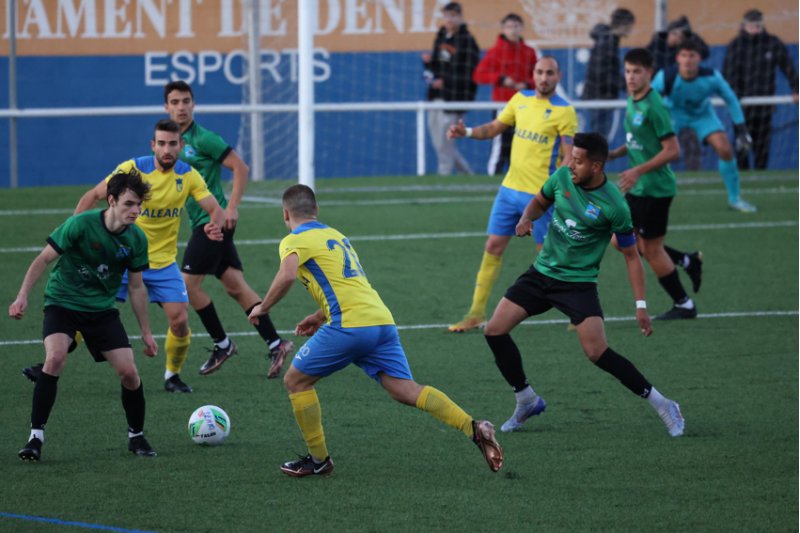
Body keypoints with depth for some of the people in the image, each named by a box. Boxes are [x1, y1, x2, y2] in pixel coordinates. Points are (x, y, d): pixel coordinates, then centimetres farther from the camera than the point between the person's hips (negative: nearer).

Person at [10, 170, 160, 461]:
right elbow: (43, 259, -12)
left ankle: (136, 436, 17)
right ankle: (36, 436, -20)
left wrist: (146, 332, 11)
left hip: (102, 309, 4)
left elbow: (136, 287, 8)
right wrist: (22, 297, -21)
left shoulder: (137, 239, -5)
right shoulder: (81, 224, -19)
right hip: (62, 303, -4)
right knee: (55, 358, -29)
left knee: (128, 372, -8)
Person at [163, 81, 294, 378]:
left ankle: (222, 344, 5)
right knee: (235, 286, 4)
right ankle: (275, 344, 3)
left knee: (188, 284, -7)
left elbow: (240, 168, -13)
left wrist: (232, 207, -18)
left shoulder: (202, 139, -11)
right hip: (201, 222, 8)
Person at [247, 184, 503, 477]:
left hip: (350, 326, -7)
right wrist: (320, 316, 44)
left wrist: (262, 308, -3)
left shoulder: (294, 241, 4)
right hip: (382, 321, 7)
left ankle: (319, 459, 11)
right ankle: (474, 428, -20)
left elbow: (287, 276, -17)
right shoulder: (335, 235, 29)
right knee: (406, 390, -2)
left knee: (296, 380, 10)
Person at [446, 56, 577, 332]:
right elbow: (494, 127, 19)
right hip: (510, 188, 6)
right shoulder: (521, 99, 7)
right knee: (493, 246, 4)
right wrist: (467, 132, 0)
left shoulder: (564, 111, -10)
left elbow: (569, 156, -13)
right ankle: (477, 313, 10)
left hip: (541, 194, -6)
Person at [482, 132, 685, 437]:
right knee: (494, 331, -4)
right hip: (542, 272, 6)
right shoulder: (563, 177, -5)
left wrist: (641, 305, -12)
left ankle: (662, 405, -4)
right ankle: (527, 401, 16)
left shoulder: (614, 206, -18)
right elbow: (540, 202, 16)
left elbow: (631, 255, -8)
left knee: (597, 352, -19)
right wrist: (527, 217, -8)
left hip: (578, 283, -6)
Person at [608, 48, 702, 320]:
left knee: (651, 249, 1)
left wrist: (638, 171, -25)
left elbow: (672, 150, -22)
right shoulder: (632, 102, 8)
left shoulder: (654, 107, -20)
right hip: (638, 188, 9)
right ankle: (689, 261, 26)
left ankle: (683, 305, 17)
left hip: (655, 188, -9)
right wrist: (615, 153, 5)